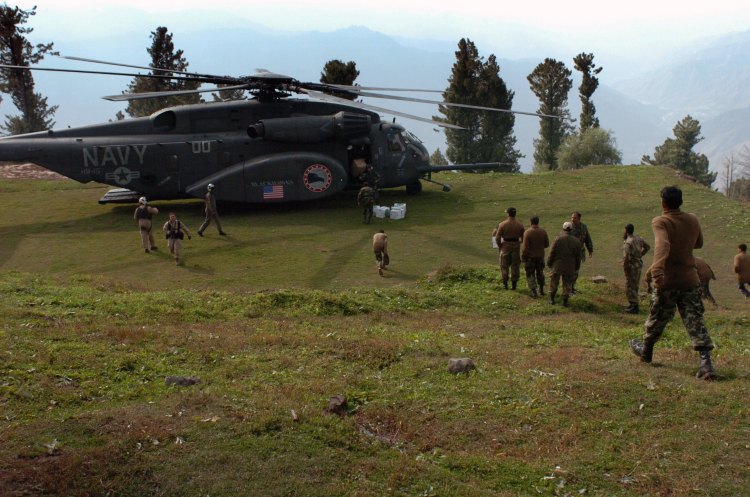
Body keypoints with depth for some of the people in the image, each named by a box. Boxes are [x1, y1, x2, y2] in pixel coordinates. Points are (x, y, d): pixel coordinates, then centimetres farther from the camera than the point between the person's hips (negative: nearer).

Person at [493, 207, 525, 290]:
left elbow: (497, 238, -9)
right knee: (515, 266, 10)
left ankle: (505, 284, 10)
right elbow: (523, 238, 2)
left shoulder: (502, 224, -10)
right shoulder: (519, 225, -3)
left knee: (504, 265, 10)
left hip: (505, 246, -2)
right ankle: (514, 284, 11)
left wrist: (499, 246, 6)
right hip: (516, 246, 2)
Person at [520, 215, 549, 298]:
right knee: (540, 273, 21)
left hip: (530, 257, -4)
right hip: (540, 256, 4)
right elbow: (546, 244, 2)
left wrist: (522, 257, -8)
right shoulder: (543, 232, -7)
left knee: (530, 274, 6)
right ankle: (541, 290, 30)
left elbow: (525, 247, -19)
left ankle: (533, 292, -1)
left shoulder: (527, 232, -20)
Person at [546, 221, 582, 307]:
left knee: (554, 282, 13)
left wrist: (549, 263, 4)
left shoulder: (558, 239, -12)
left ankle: (552, 299, 18)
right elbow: (578, 256, 3)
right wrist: (577, 267, 14)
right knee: (567, 284, 11)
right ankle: (565, 300, 9)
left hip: (557, 265, -2)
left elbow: (552, 253, -9)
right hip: (570, 267, 2)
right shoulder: (576, 241, -3)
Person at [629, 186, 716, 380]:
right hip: (690, 280, 4)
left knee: (657, 318, 16)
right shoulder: (693, 220, 4)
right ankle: (706, 363, -12)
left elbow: (662, 245, -33)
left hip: (667, 281, -3)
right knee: (695, 321, 0)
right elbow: (698, 243, 21)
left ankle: (646, 350, 38)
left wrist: (657, 269, -46)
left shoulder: (660, 222, -13)